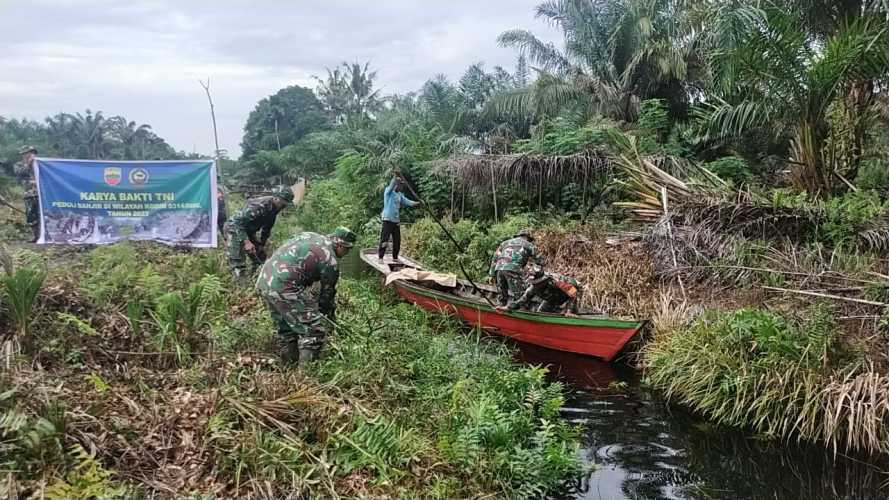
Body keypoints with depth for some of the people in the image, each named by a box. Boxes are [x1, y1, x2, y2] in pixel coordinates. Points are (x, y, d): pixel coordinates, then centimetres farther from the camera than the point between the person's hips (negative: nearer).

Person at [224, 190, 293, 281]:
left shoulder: (273, 209, -3)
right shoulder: (259, 205, -32)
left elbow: (267, 228, 12)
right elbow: (238, 222, -33)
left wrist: (262, 244, 9)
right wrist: (246, 242, -36)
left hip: (248, 232, 9)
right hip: (235, 228, -9)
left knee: (260, 257, 12)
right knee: (238, 264, -13)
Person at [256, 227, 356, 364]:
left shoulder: (309, 235, 17)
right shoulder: (330, 261, -4)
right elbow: (328, 292, 7)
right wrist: (331, 313, 27)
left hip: (263, 280, 9)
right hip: (284, 288, -9)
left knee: (286, 329, 24)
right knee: (315, 330, -2)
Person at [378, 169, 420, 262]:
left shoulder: (400, 195, 14)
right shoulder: (388, 191, -3)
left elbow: (407, 202, 6)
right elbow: (391, 185, -23)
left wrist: (417, 203, -10)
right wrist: (396, 176, -37)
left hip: (396, 220, 7)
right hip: (388, 219, -7)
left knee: (397, 240, 9)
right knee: (384, 239, -8)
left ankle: (395, 257, 20)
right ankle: (380, 257, -1)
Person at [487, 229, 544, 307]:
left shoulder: (505, 243, 32)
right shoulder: (528, 245, 20)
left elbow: (495, 259, 24)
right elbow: (540, 260, 18)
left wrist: (491, 274, 20)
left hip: (499, 268, 5)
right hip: (512, 269, -5)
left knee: (503, 296, 13)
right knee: (517, 295, -5)